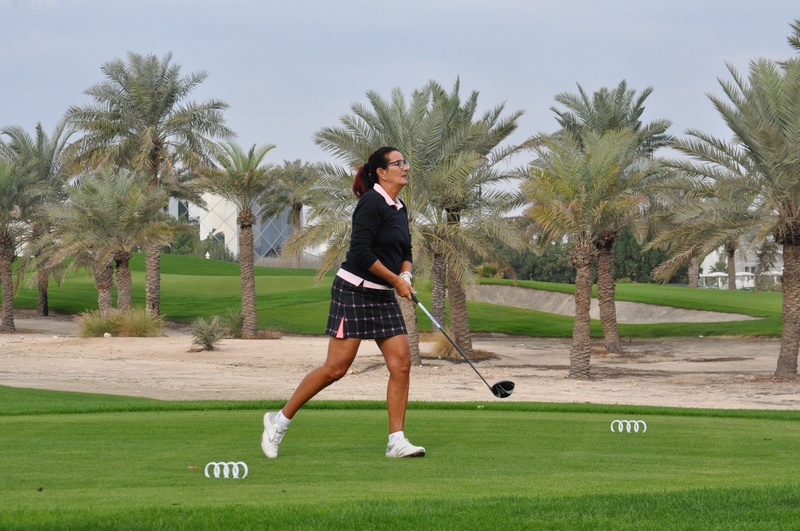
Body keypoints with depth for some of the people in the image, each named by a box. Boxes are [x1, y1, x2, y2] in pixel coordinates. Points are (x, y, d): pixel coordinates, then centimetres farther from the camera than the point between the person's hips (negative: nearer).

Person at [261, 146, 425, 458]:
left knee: (401, 363, -3)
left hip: (383, 297, 9)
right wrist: (395, 279, -14)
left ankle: (396, 441, -1)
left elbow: (405, 253, 22)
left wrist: (406, 275, -1)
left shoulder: (400, 209, 14)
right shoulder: (372, 202, -13)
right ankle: (280, 420, 6)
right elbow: (360, 250, -21)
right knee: (336, 368, -8)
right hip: (354, 291, -9)